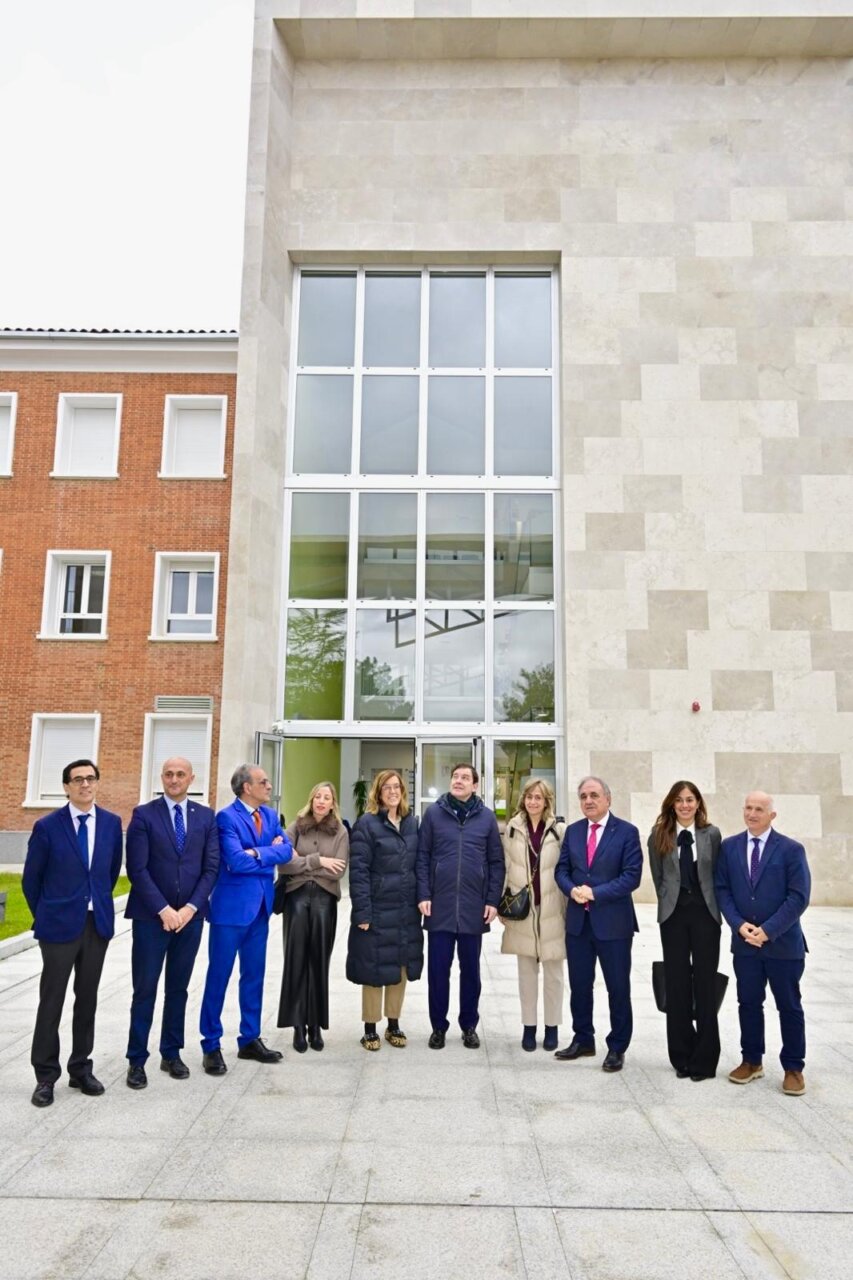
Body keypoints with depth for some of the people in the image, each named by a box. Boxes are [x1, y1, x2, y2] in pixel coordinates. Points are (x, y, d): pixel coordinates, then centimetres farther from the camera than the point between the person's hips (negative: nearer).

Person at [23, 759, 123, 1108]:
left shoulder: (111, 823, 1)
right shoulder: (47, 826, -8)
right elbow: (31, 879, 1)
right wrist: (44, 917, 7)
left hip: (98, 922, 3)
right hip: (59, 923, -3)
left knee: (87, 999, 12)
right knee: (51, 1000, 4)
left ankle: (81, 1069, 24)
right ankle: (46, 1076, 16)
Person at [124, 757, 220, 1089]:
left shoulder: (206, 816, 4)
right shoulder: (144, 814, -4)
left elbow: (211, 867, 2)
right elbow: (137, 869, -9)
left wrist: (191, 908, -9)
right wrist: (163, 909, -14)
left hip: (190, 915, 3)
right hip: (151, 915, -2)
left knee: (178, 988, 12)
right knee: (145, 989, 2)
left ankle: (172, 1054, 24)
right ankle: (136, 1060, 14)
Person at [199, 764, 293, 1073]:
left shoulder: (270, 815, 8)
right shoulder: (226, 817, -14)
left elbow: (287, 850, -2)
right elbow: (236, 861, -24)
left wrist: (258, 853, -17)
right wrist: (270, 852, -10)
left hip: (260, 906, 7)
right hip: (232, 906, -7)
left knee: (254, 975, 15)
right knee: (219, 976, 3)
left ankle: (250, 1039, 27)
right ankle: (211, 1045, 16)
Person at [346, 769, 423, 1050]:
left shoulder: (412, 822, 8)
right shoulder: (367, 824, -9)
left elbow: (419, 864, 12)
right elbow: (358, 871, -12)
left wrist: (421, 900, 5)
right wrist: (362, 912, -16)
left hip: (407, 911, 5)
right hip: (378, 910, -5)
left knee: (401, 967, 13)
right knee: (375, 968, 4)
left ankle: (394, 1025, 28)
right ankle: (370, 1029, 20)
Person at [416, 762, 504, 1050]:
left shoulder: (486, 817, 2)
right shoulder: (433, 813, 0)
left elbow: (496, 862, 4)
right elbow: (422, 857, 1)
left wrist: (493, 900, -2)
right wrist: (423, 895, -6)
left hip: (473, 906, 1)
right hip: (439, 905, -1)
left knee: (470, 969, 12)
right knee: (438, 968, 6)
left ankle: (469, 1026, 25)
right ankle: (438, 1026, 20)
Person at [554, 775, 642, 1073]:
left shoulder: (627, 832, -6)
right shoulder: (572, 831, 9)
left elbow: (631, 876, -13)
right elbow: (562, 869, 8)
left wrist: (595, 892, -18)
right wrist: (573, 890, -13)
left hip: (613, 922, -4)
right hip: (577, 921, 4)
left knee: (618, 987, 6)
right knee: (579, 984, 13)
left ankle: (617, 1047, 20)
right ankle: (583, 1040, 29)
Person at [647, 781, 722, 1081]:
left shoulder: (711, 834, 0)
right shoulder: (659, 835, 1)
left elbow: (718, 875, 5)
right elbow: (658, 877, 7)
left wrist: (712, 905, 5)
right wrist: (670, 902, 7)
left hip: (705, 913, -1)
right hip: (674, 914, 1)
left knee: (705, 984, 3)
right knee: (677, 984, 6)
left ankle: (704, 1059, 13)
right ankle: (682, 1057, 17)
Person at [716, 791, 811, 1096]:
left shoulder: (791, 849, -6)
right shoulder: (729, 847, 4)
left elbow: (799, 897, -12)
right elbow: (722, 890, 3)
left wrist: (768, 930, -17)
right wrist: (739, 924, -12)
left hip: (783, 942, -3)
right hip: (744, 942, 3)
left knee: (789, 1007, 8)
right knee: (748, 1003, 12)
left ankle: (793, 1068, 21)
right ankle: (752, 1061, 26)